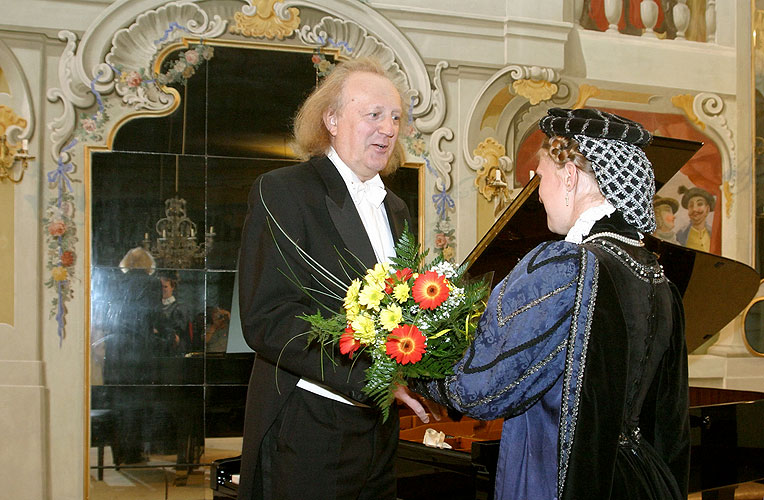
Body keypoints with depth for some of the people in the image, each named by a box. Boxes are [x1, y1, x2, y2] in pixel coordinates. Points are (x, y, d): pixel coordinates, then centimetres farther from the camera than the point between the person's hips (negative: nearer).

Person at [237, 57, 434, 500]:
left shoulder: (395, 209, 16)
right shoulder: (283, 192, -9)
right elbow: (267, 318, -19)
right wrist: (371, 376, -26)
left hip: (379, 428, 7)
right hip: (308, 429, -7)